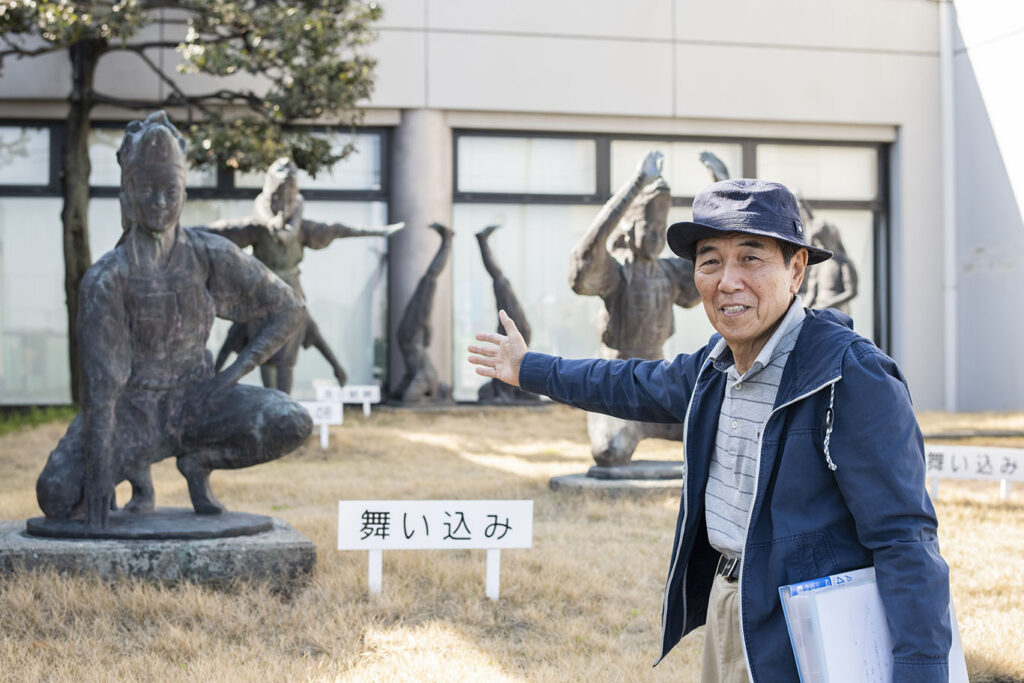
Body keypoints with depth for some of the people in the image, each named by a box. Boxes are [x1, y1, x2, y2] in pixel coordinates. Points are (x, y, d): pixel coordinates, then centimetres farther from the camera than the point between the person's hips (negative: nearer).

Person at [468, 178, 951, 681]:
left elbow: (903, 537, -24)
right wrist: (528, 369, 37)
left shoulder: (853, 378, -21)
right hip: (724, 603, 8)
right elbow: (637, 386, 26)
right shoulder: (715, 366, 4)